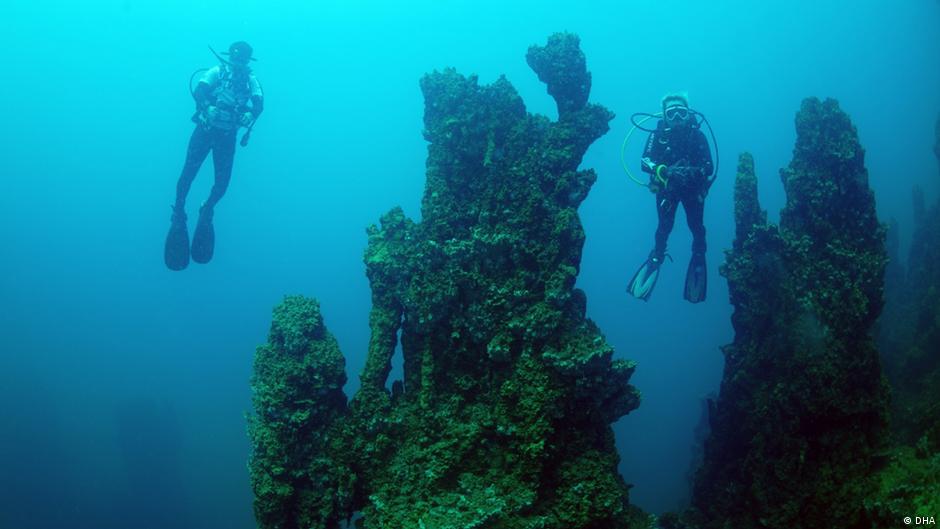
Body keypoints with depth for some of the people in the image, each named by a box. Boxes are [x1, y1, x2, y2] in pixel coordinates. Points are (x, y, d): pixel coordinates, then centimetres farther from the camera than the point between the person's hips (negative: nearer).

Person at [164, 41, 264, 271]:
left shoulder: (251, 80, 4)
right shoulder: (217, 71, -3)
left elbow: (259, 103, -9)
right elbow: (198, 91, -15)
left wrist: (250, 114, -30)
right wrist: (207, 106, -35)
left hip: (227, 136, 2)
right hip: (205, 130, -2)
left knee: (222, 182, -2)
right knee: (188, 173, -7)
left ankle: (207, 211, 28)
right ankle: (178, 213, 12)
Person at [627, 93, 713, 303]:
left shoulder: (697, 135, -12)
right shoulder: (658, 134, -13)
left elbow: (709, 168, -13)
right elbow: (644, 162, -21)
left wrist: (694, 172, -34)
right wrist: (665, 170, -38)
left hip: (692, 188, 0)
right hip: (666, 187, 0)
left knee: (696, 227, -3)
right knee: (665, 226, -11)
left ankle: (698, 260, 22)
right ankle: (656, 258, 12)